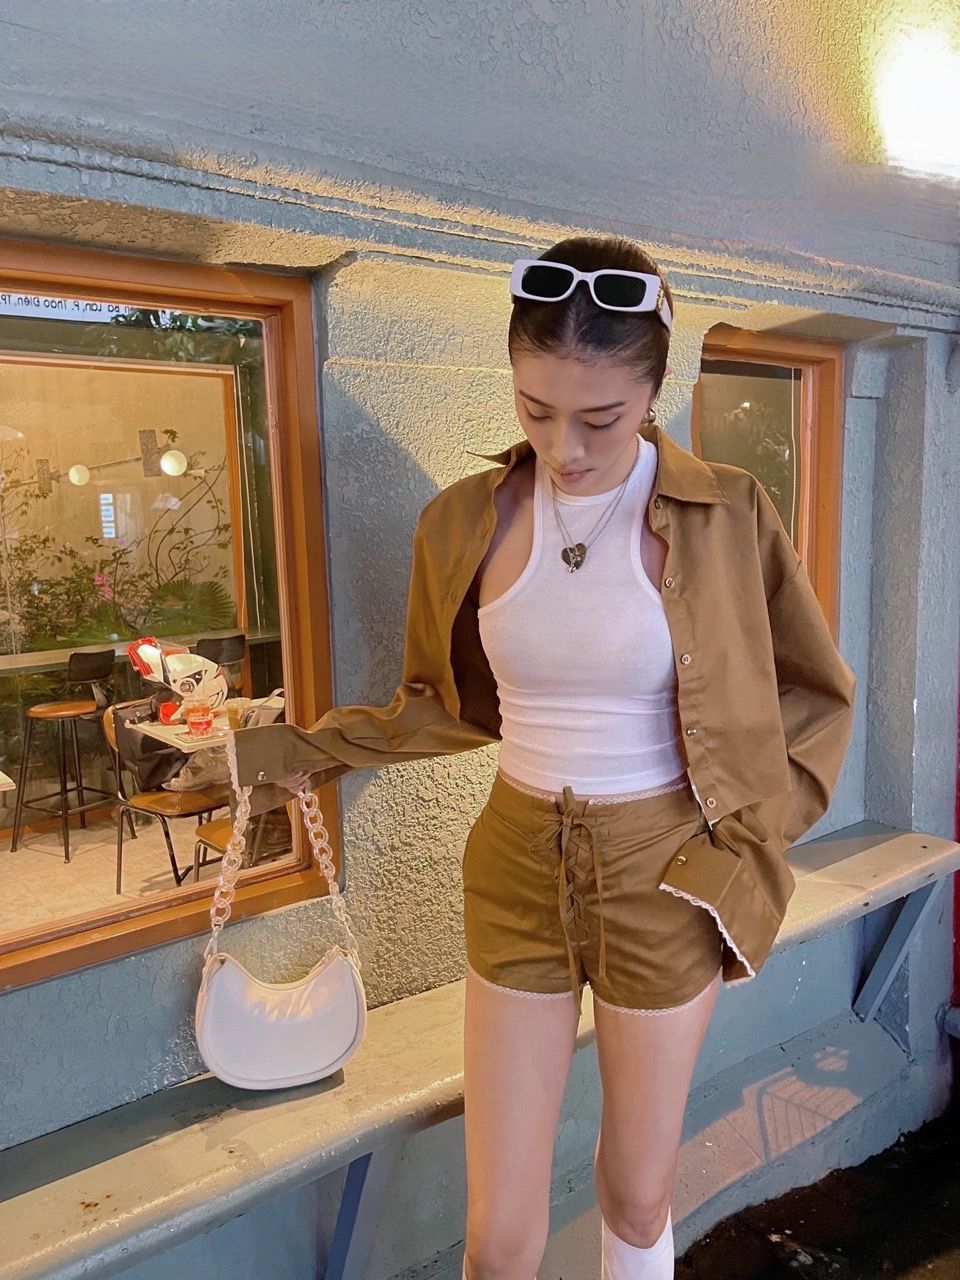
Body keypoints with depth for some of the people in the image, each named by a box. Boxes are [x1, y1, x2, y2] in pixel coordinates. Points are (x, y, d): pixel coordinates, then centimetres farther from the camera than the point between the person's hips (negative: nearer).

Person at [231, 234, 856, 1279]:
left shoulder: (725, 513, -11)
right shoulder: (463, 522, -5)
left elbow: (815, 692, 2)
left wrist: (743, 842, -6)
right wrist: (311, 749, 2)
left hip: (664, 880, -1)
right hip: (517, 874, 2)